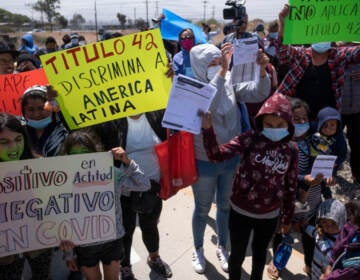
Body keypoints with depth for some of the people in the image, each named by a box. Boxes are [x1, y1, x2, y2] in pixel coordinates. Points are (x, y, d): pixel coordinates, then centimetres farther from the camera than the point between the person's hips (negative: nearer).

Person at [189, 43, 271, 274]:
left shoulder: (230, 84, -5)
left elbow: (259, 93, -12)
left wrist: (262, 70, -30)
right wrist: (222, 71, -43)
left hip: (231, 158, 4)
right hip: (204, 161, -3)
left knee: (225, 205, 21)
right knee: (203, 209, 16)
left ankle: (222, 247, 45)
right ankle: (198, 249, 41)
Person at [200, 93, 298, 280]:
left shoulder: (291, 151, -5)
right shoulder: (250, 139, -15)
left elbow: (290, 187, 4)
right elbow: (217, 155, -26)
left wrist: (287, 217, 10)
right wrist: (208, 129, -42)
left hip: (269, 216, 2)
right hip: (240, 212, -2)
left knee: (260, 254, 25)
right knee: (237, 254, 17)